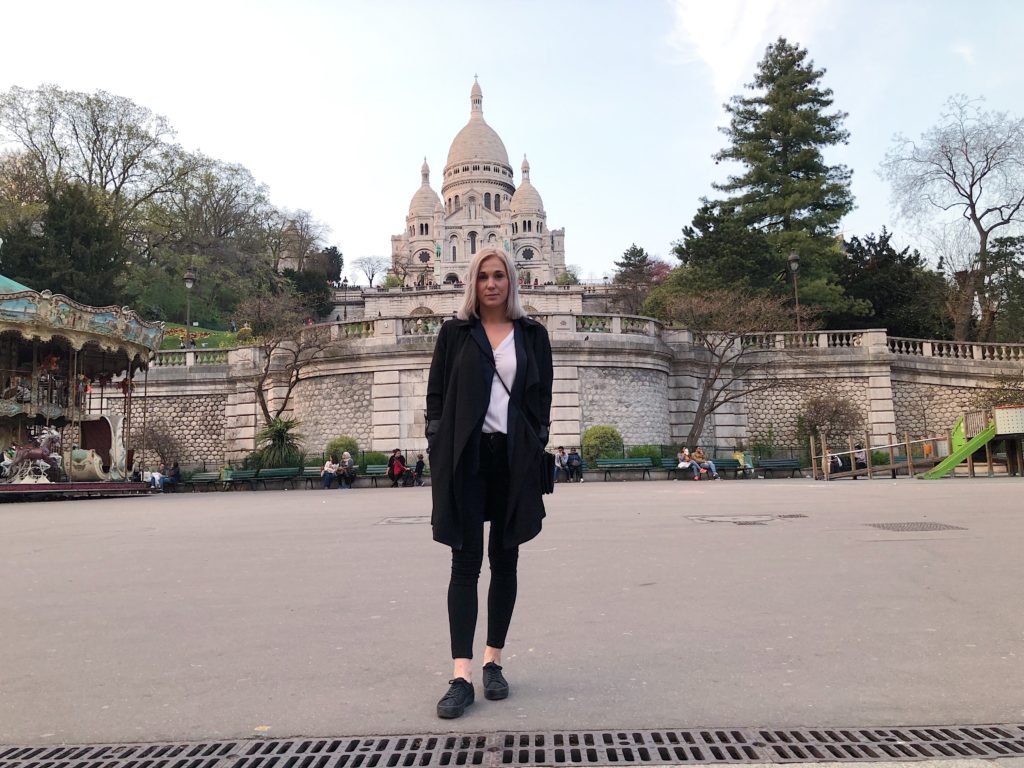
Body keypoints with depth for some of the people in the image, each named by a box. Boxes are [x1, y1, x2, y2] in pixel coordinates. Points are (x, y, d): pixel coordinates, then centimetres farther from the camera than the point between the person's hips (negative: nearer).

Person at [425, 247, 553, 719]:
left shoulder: (532, 335, 9)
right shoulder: (454, 334, 6)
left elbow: (542, 398, 9)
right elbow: (436, 397, 5)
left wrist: (537, 451, -1)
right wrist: (440, 456, -4)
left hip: (515, 458, 2)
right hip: (466, 457, -1)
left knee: (505, 560, 8)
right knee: (466, 562, -4)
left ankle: (493, 663, 20)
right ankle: (461, 676, -3)